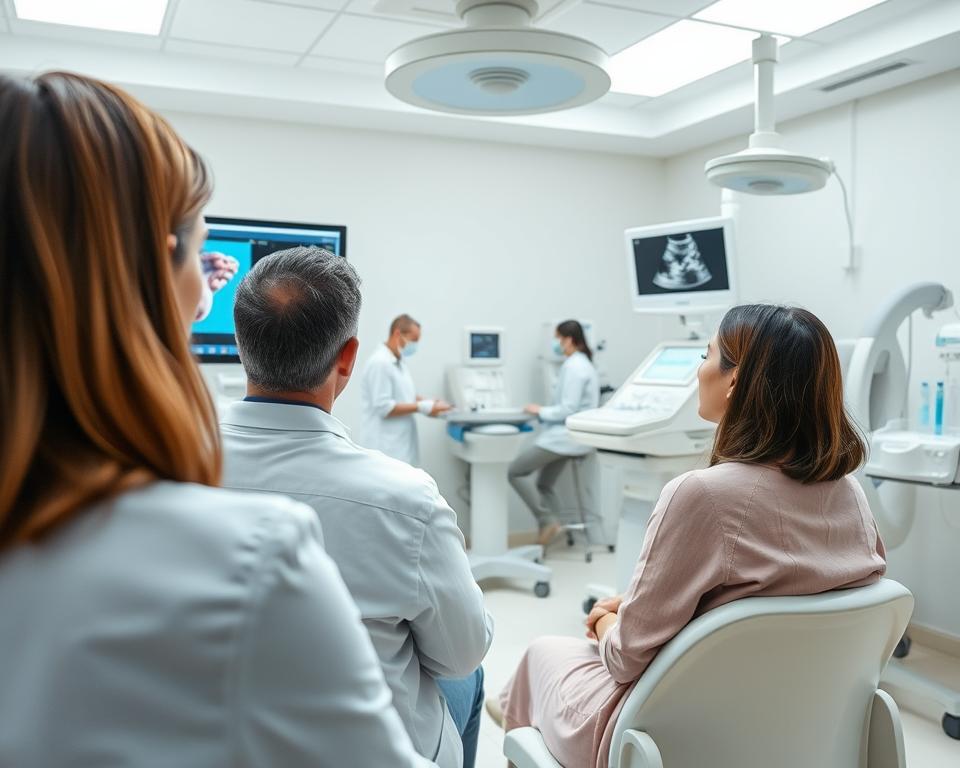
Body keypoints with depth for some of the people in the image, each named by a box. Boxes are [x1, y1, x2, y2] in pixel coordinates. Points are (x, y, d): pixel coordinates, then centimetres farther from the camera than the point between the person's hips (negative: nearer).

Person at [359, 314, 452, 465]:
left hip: (401, 444, 10)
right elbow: (384, 407, -21)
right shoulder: (380, 363, -17)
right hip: (386, 447, -10)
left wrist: (429, 403, 3)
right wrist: (422, 407, -18)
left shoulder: (399, 361, 12)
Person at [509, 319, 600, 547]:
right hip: (569, 433, 10)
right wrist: (544, 411, 8)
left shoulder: (573, 366, -17)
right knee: (545, 484, 16)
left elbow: (568, 409, -22)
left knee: (516, 471, -6)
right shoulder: (582, 363, 14)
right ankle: (549, 529, 15)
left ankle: (547, 521, -5)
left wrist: (541, 411, -9)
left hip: (567, 434, -10)